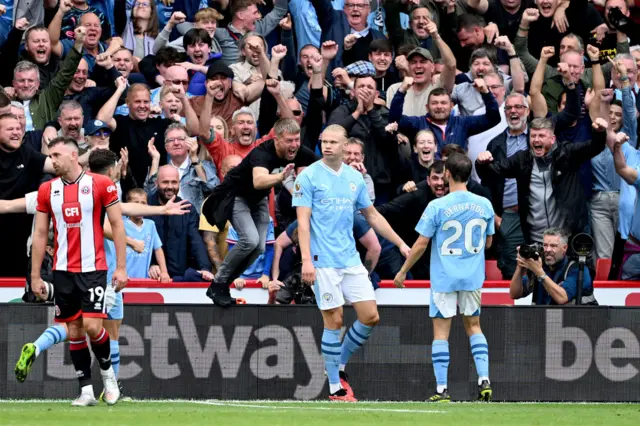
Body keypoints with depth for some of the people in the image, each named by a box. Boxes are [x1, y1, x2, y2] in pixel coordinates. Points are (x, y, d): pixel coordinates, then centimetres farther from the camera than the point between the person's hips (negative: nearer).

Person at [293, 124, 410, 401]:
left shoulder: (355, 178, 11)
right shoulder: (309, 177, -5)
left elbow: (373, 216, 21)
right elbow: (303, 221, -10)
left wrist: (400, 243, 19)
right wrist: (306, 260, -19)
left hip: (351, 259, 6)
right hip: (323, 261, -6)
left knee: (370, 316, 0)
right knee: (334, 320, -5)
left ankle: (339, 365, 19)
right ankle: (335, 387, 5)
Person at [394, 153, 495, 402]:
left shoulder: (437, 207, -12)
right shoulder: (484, 205, 0)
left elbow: (421, 244, -8)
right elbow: (488, 242, 11)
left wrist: (403, 272, 3)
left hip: (444, 278, -4)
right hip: (473, 277, 4)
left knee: (441, 331, 2)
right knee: (473, 326, 17)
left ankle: (442, 389, 0)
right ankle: (484, 380, 5)